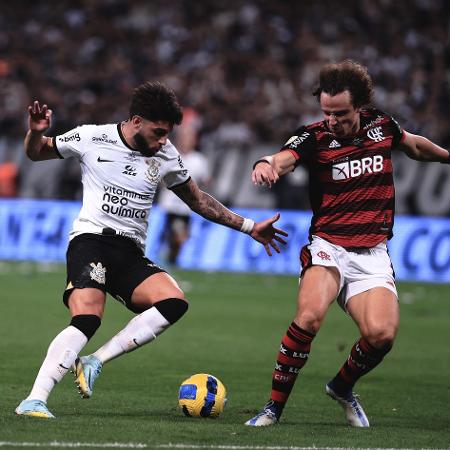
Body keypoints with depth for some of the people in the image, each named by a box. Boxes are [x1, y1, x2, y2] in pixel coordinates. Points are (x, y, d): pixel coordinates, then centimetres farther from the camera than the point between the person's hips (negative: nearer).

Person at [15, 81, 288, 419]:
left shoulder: (166, 156, 10)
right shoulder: (91, 138, 0)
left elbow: (198, 200, 23)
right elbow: (36, 153, 14)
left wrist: (249, 227, 21)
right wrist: (36, 133, -10)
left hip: (131, 253, 5)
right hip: (91, 240, -5)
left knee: (175, 303, -22)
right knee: (87, 320, -28)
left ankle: (96, 361, -18)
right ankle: (34, 400, -30)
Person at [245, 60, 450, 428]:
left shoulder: (381, 125, 4)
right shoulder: (314, 137, -8)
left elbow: (415, 145, 27)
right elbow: (283, 159, -30)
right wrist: (265, 165, -53)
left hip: (373, 255, 3)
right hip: (328, 248, -3)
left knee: (381, 333, -20)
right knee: (310, 315, -31)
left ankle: (343, 387, 13)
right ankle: (274, 407, -16)